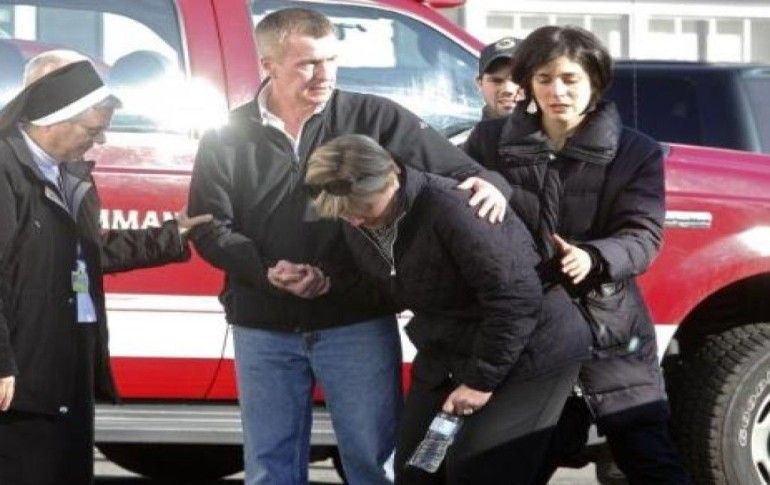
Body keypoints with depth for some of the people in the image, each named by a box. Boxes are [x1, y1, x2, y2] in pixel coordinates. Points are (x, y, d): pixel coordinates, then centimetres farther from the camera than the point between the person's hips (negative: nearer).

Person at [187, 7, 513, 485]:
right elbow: (210, 228, 0)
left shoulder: (374, 118, -2)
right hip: (263, 331, 1)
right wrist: (266, 271, -16)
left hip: (358, 322, -1)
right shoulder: (228, 138, 1)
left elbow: (454, 168, 1)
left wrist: (487, 182, -22)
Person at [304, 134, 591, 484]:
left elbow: (516, 295, -27)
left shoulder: (450, 208, -30)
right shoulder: (357, 226, -3)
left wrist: (483, 379, -22)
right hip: (449, 353, 8)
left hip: (531, 351, -8)